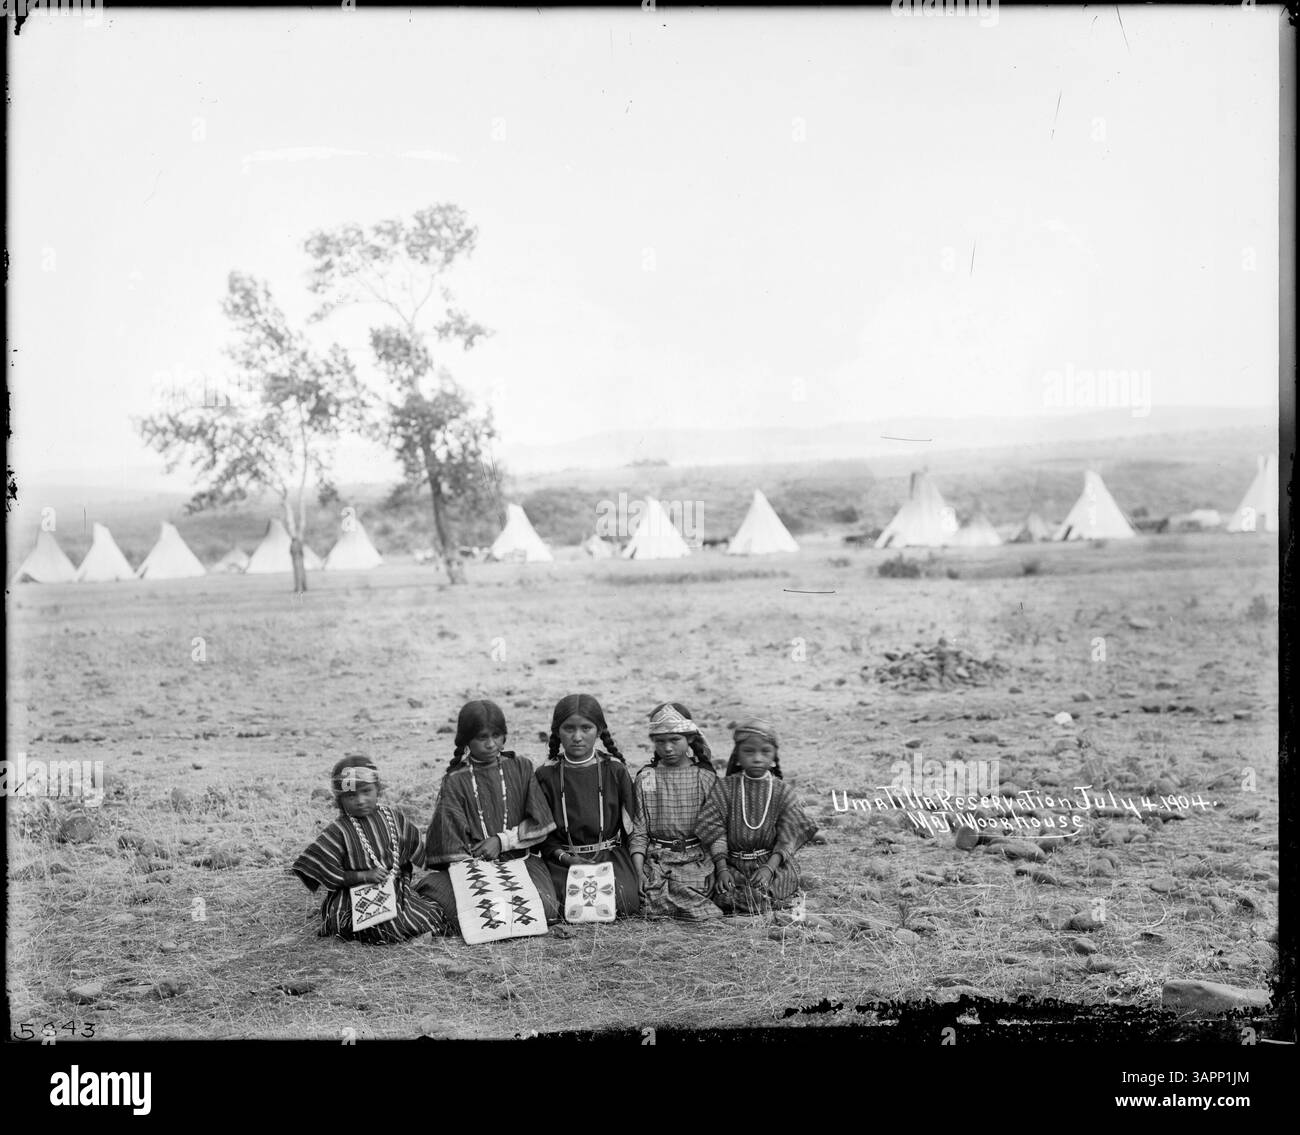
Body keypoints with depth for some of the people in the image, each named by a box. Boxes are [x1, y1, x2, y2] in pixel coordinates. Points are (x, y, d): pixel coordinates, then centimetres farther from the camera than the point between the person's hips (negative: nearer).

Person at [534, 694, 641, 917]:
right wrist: (566, 857, -12)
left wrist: (635, 868, -5)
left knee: (622, 901, -28)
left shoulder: (614, 770, 3)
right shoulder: (547, 775, 2)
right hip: (563, 857, 0)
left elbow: (631, 823, 6)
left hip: (610, 853, 0)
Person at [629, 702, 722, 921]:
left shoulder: (705, 778, 5)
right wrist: (639, 873, -6)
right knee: (656, 911, -20)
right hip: (656, 860, 1)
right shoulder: (646, 778, 6)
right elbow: (638, 830, 4)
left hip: (696, 859, 0)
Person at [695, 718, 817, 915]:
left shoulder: (782, 791, 0)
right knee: (726, 896, -24)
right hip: (733, 864, 0)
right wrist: (722, 869, -14)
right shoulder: (725, 788, 0)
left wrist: (769, 868, -18)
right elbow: (716, 832, -3)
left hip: (773, 863, 0)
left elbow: (787, 838, -4)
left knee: (762, 898, -24)